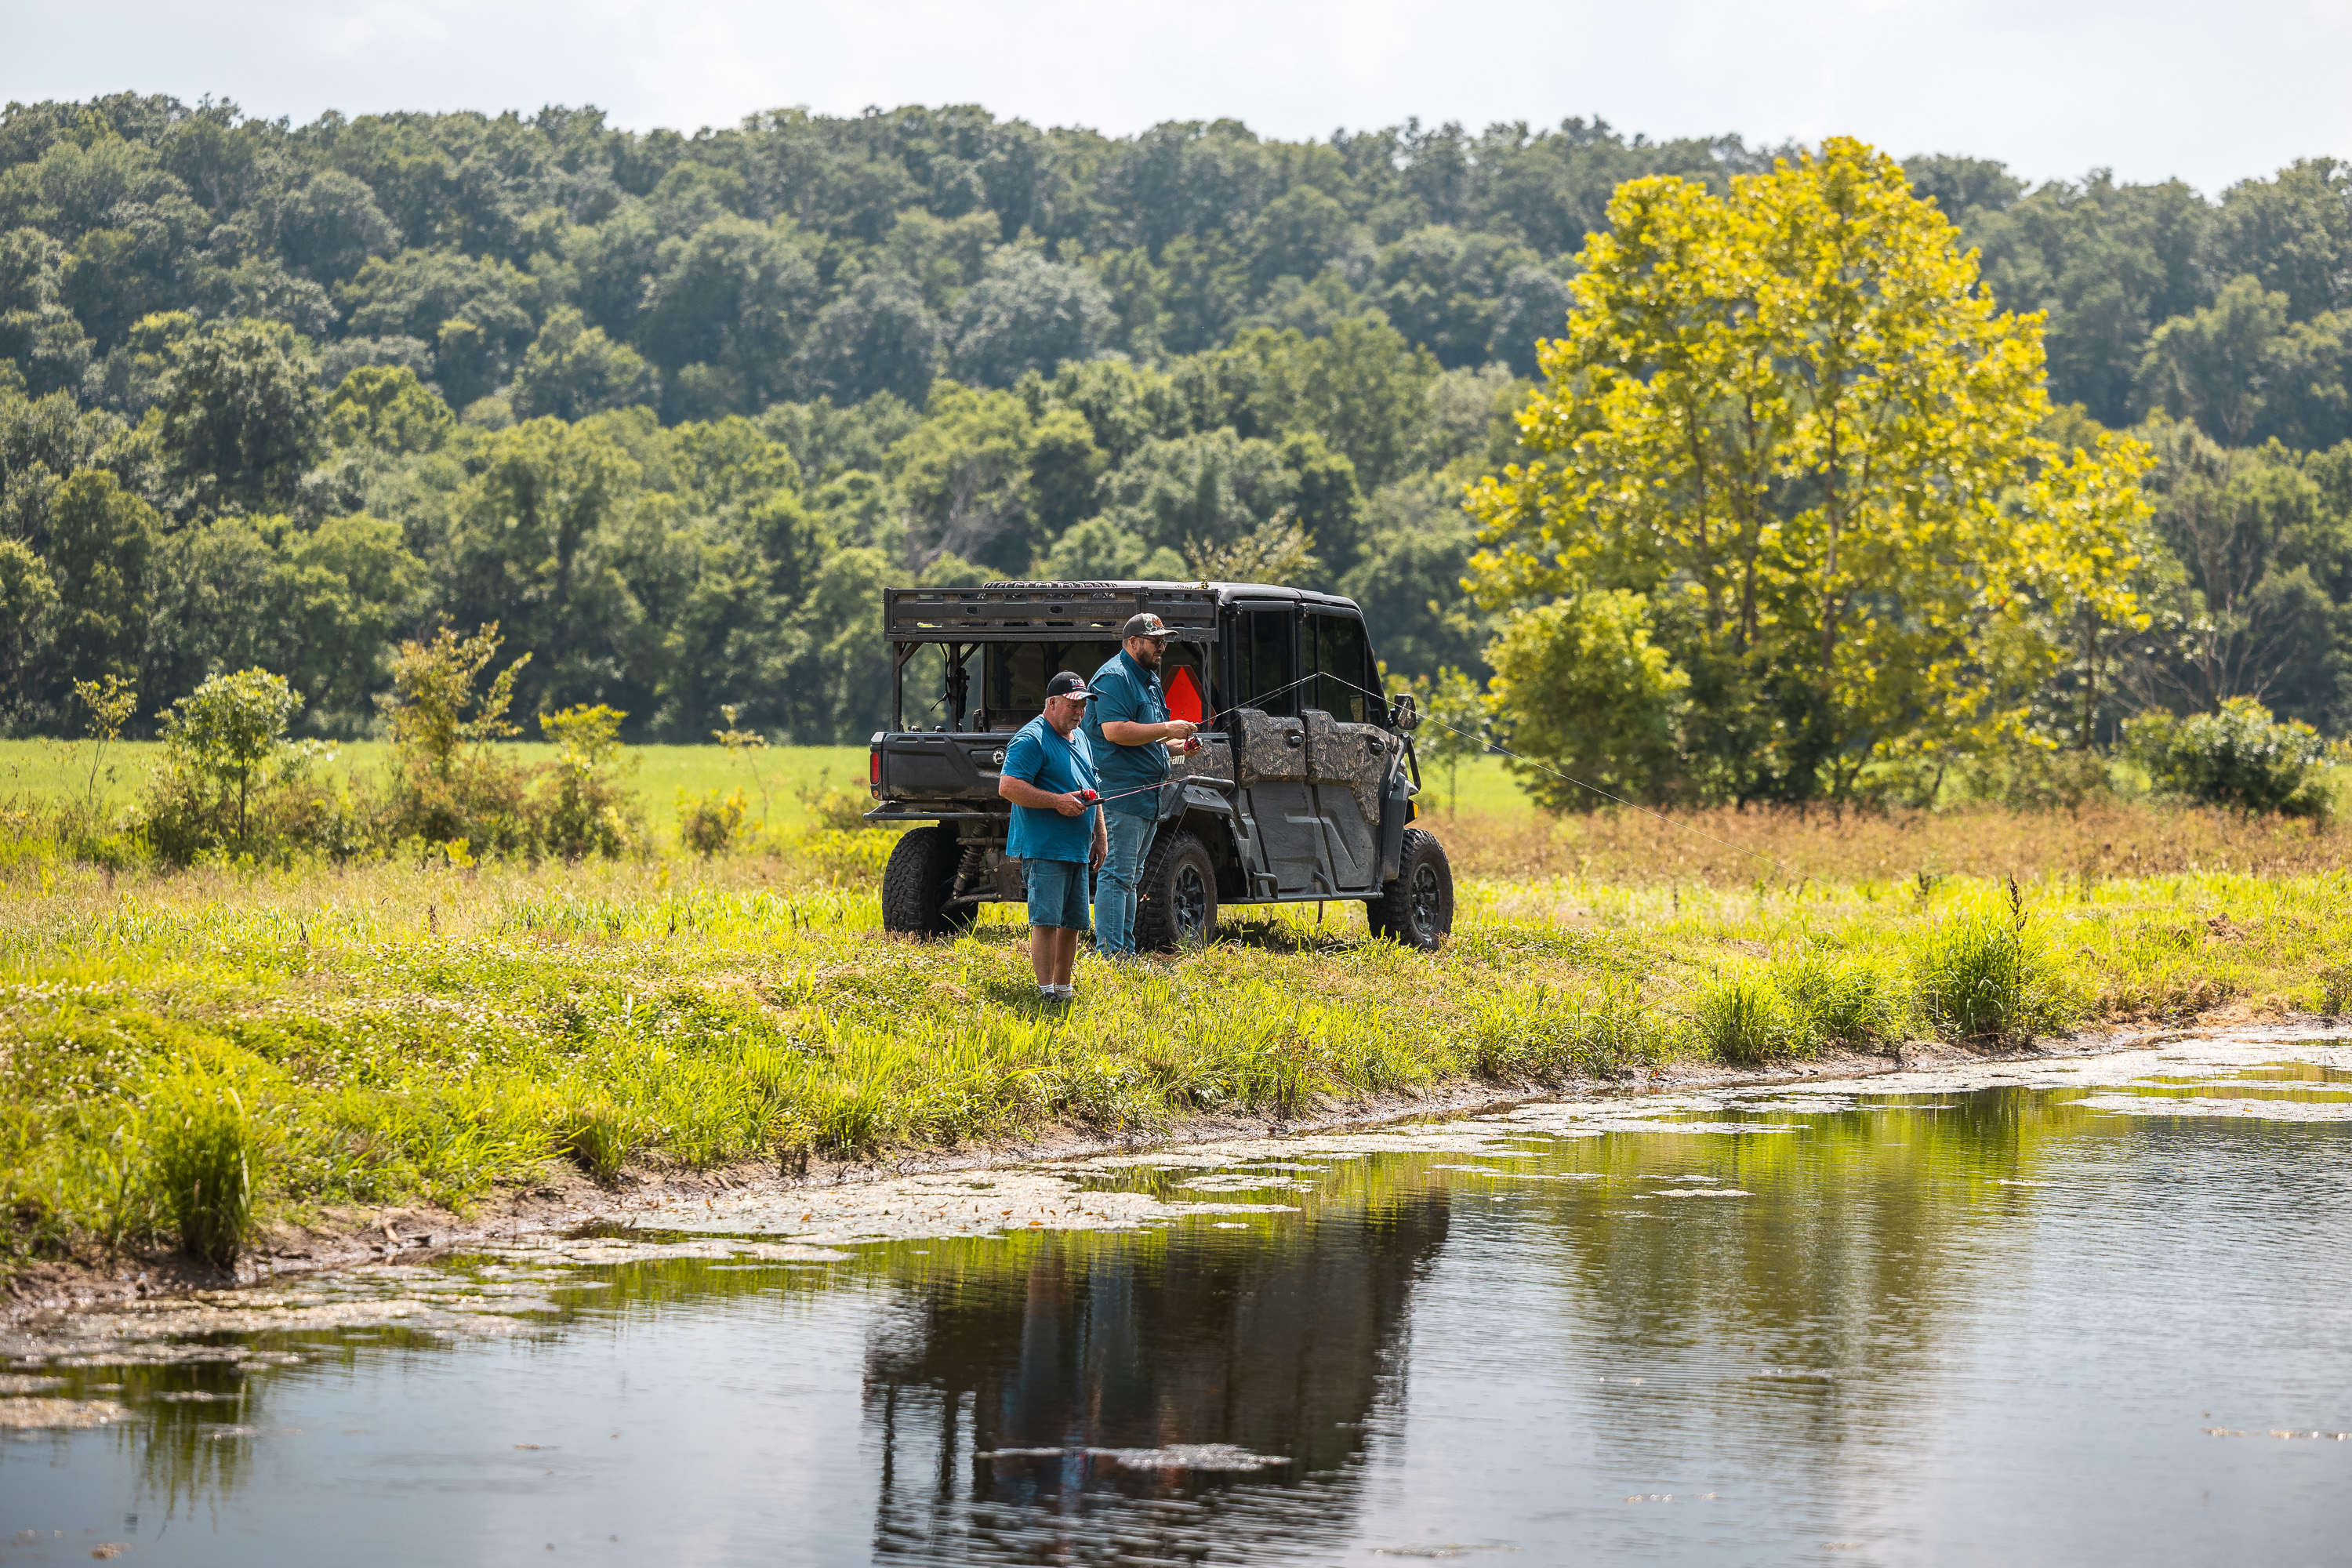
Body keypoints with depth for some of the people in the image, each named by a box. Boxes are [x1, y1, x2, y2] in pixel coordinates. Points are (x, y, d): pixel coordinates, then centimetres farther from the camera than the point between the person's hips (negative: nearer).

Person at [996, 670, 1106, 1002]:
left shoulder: (1082, 740, 19)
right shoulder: (1031, 739, -10)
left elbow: (1093, 792, 29)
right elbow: (1008, 787, -19)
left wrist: (1099, 837, 22)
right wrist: (1058, 801, -21)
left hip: (1077, 849, 9)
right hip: (1043, 848, -9)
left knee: (1072, 922, 10)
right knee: (1046, 920, -12)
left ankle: (1063, 987, 19)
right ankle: (1046, 989, -13)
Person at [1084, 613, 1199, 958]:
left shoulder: (1150, 680, 21)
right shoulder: (1114, 678, -11)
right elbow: (1115, 731, -23)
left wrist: (1176, 744, 12)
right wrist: (1166, 730, -21)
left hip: (1146, 795, 11)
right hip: (1120, 793, -11)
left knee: (1130, 876, 14)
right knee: (1117, 874, -12)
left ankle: (1126, 952, 18)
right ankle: (1109, 953, -14)